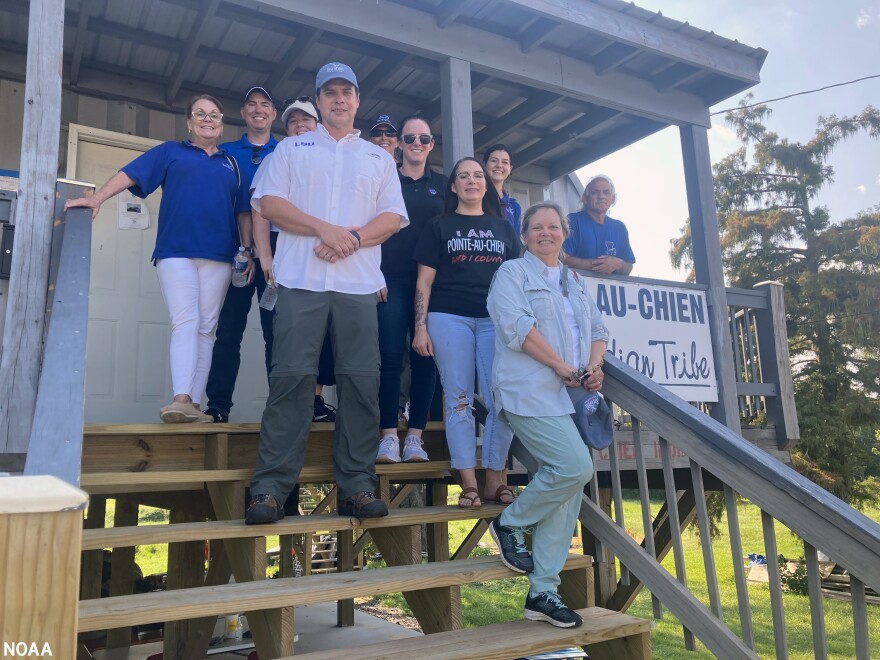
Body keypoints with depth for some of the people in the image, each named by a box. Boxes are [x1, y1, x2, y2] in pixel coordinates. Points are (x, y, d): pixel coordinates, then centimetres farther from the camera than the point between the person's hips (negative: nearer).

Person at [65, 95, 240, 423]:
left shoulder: (230, 164, 22)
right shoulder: (170, 152, 15)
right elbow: (129, 174, 5)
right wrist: (97, 198, -10)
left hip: (218, 255, 3)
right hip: (175, 251, -2)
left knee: (206, 328, -2)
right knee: (184, 322, -16)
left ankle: (195, 403, -2)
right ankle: (182, 399, -23)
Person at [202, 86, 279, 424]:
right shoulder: (227, 152, 16)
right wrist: (244, 246, -8)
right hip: (236, 252, 1)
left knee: (277, 331, 0)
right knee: (228, 329, -1)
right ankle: (218, 406, 3)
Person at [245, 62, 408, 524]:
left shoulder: (379, 157, 21)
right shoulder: (291, 148, 17)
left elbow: (394, 217, 10)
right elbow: (268, 203, 4)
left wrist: (352, 237, -8)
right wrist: (324, 229, -10)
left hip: (359, 283, 2)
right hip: (301, 279, -2)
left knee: (361, 382, -2)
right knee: (291, 378, -8)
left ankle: (356, 486, 6)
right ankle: (270, 488, -2)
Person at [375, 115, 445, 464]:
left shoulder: (442, 184, 15)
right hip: (392, 278, -2)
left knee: (425, 357, -1)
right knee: (391, 355, -8)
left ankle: (415, 436, 5)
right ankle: (389, 435, -2)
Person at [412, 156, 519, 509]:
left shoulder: (503, 228, 18)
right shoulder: (439, 227, 12)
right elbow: (424, 281, 5)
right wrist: (420, 327, -4)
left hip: (496, 318, 2)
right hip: (450, 317, -2)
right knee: (459, 399, -2)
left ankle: (494, 479, 8)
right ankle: (469, 483, 3)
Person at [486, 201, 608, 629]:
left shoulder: (575, 282, 25)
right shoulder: (512, 273, 3)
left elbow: (597, 329, 21)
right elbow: (516, 325, -12)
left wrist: (595, 366, 0)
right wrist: (561, 366, -13)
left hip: (569, 396, 7)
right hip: (531, 392, -7)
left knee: (567, 490, 3)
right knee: (576, 467, -21)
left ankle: (542, 592, 12)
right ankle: (510, 523, 5)